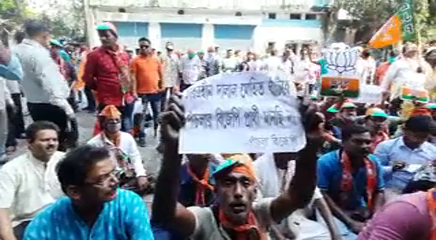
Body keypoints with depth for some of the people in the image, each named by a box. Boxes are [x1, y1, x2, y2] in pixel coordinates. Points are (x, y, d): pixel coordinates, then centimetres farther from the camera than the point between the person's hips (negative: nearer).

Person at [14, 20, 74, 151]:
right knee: (58, 144, 0)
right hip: (50, 106, -9)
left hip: (33, 104, 9)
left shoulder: (18, 50, 6)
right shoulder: (39, 53, -20)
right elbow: (51, 84, -27)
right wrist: (68, 109, -28)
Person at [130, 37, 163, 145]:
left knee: (157, 114, 15)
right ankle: (141, 137, 11)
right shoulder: (135, 61, -5)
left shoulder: (156, 60, 5)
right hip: (142, 93, -3)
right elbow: (133, 77, -8)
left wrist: (161, 86, 8)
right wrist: (134, 91, -13)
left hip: (156, 92, 4)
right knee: (142, 115, 2)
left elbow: (160, 74, 13)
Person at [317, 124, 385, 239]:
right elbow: (322, 195, -16)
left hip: (363, 214, 5)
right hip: (334, 214, -5)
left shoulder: (374, 163, 0)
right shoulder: (326, 162, -16)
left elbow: (379, 192, 8)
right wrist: (350, 222, -18)